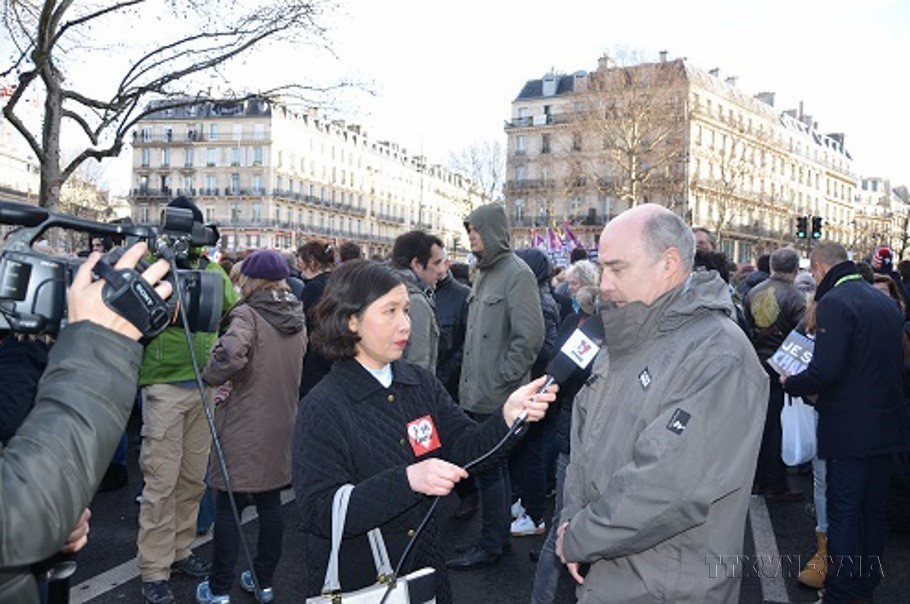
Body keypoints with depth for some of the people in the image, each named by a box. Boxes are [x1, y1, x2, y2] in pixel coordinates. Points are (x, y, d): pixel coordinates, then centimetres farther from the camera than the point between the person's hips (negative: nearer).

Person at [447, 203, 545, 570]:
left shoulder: (517, 274, -13)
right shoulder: (483, 273, 14)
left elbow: (529, 337, -19)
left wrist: (500, 380, -17)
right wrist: (470, 380, 15)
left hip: (497, 396, -9)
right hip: (478, 392, 9)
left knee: (490, 468, 0)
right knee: (494, 465, 17)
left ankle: (490, 546, 14)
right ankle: (501, 535, 30)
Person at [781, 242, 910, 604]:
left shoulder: (834, 302, -16)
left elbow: (825, 370, -25)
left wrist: (791, 384, -7)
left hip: (849, 429, -8)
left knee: (842, 515, 1)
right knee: (873, 512, 17)